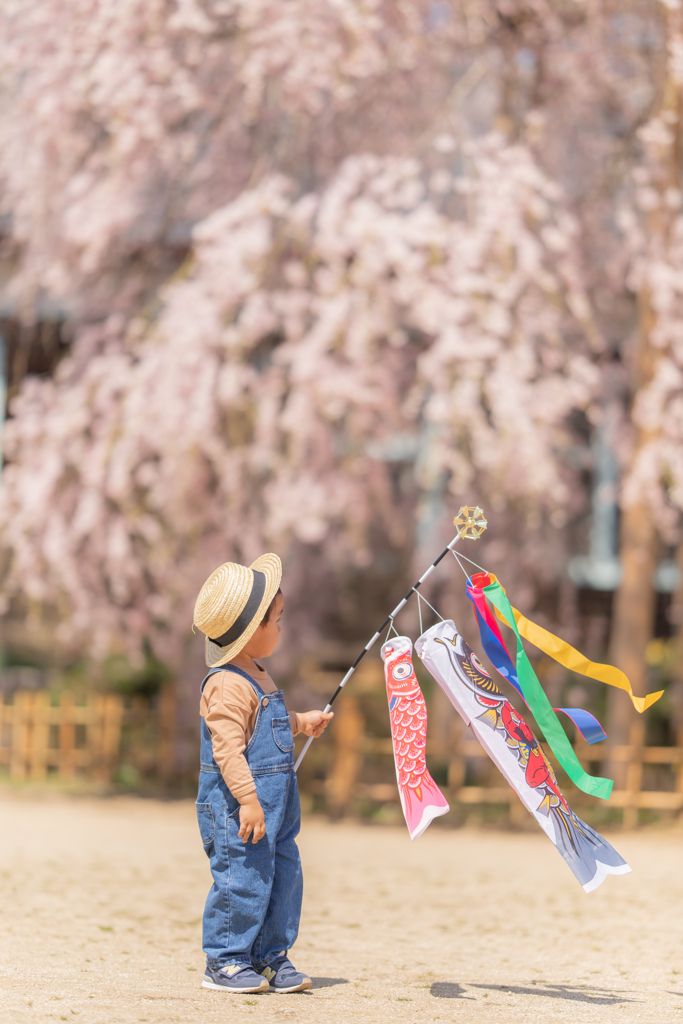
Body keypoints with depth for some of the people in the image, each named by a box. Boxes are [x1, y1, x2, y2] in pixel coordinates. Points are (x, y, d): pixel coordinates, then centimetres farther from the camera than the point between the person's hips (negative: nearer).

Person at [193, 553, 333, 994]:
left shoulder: (256, 677, 15)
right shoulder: (228, 685, -19)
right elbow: (228, 749, -25)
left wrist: (302, 722, 40)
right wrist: (248, 800, -29)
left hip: (275, 801, 10)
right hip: (238, 806, -10)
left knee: (284, 876, 13)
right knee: (243, 879, -7)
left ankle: (271, 955, 23)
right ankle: (225, 962, 5)